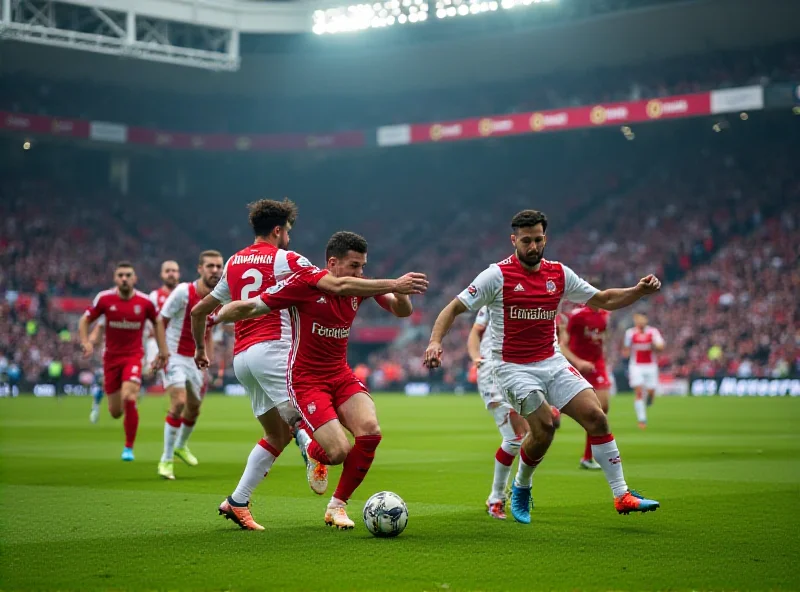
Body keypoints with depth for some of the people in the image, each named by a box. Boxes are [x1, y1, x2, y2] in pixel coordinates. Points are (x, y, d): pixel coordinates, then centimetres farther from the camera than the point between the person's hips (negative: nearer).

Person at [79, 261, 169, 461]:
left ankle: (129, 447, -5)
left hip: (133, 356, -1)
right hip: (111, 356, 1)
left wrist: (163, 350, 7)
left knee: (128, 398, -24)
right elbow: (85, 321, 2)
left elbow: (158, 323, 11)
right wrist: (86, 342, -14)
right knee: (115, 413, 4)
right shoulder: (104, 298, -7)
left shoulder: (145, 302, -6)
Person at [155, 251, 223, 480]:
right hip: (175, 356, -7)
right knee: (179, 403, -22)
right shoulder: (183, 292, -17)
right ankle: (166, 460, -12)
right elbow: (160, 322, -11)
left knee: (194, 408, 17)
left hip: (195, 360, 7)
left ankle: (181, 446, 46)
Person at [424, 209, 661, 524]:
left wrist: (639, 290, -3)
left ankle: (622, 496, -1)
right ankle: (521, 487, 9)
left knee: (595, 416, -9)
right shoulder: (497, 275, -8)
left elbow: (604, 300, 13)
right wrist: (435, 341, -24)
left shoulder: (559, 274, 5)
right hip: (513, 367, -5)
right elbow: (455, 308, -8)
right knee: (544, 426, -20)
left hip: (553, 362, 5)